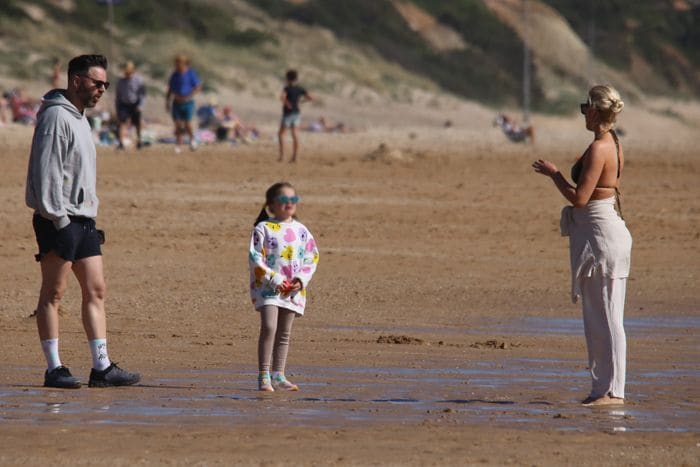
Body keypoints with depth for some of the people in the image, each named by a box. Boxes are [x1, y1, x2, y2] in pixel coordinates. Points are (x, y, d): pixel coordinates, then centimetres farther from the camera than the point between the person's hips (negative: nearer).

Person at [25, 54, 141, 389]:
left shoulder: (79, 117, 18)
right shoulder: (56, 116, -12)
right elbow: (46, 171, -18)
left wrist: (89, 211, 16)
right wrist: (58, 217, -21)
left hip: (83, 219, 9)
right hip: (58, 220, -9)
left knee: (95, 291, 6)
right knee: (53, 293, -4)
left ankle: (102, 367, 7)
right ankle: (54, 369, -2)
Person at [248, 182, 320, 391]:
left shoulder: (301, 231, 9)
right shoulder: (263, 229, -4)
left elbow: (311, 258, 11)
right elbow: (255, 258, -9)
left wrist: (301, 279, -6)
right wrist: (273, 279, -17)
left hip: (293, 289, 5)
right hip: (267, 286, -5)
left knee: (284, 333, 8)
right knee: (269, 327, -18)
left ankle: (278, 376, 14)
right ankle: (264, 376, -16)